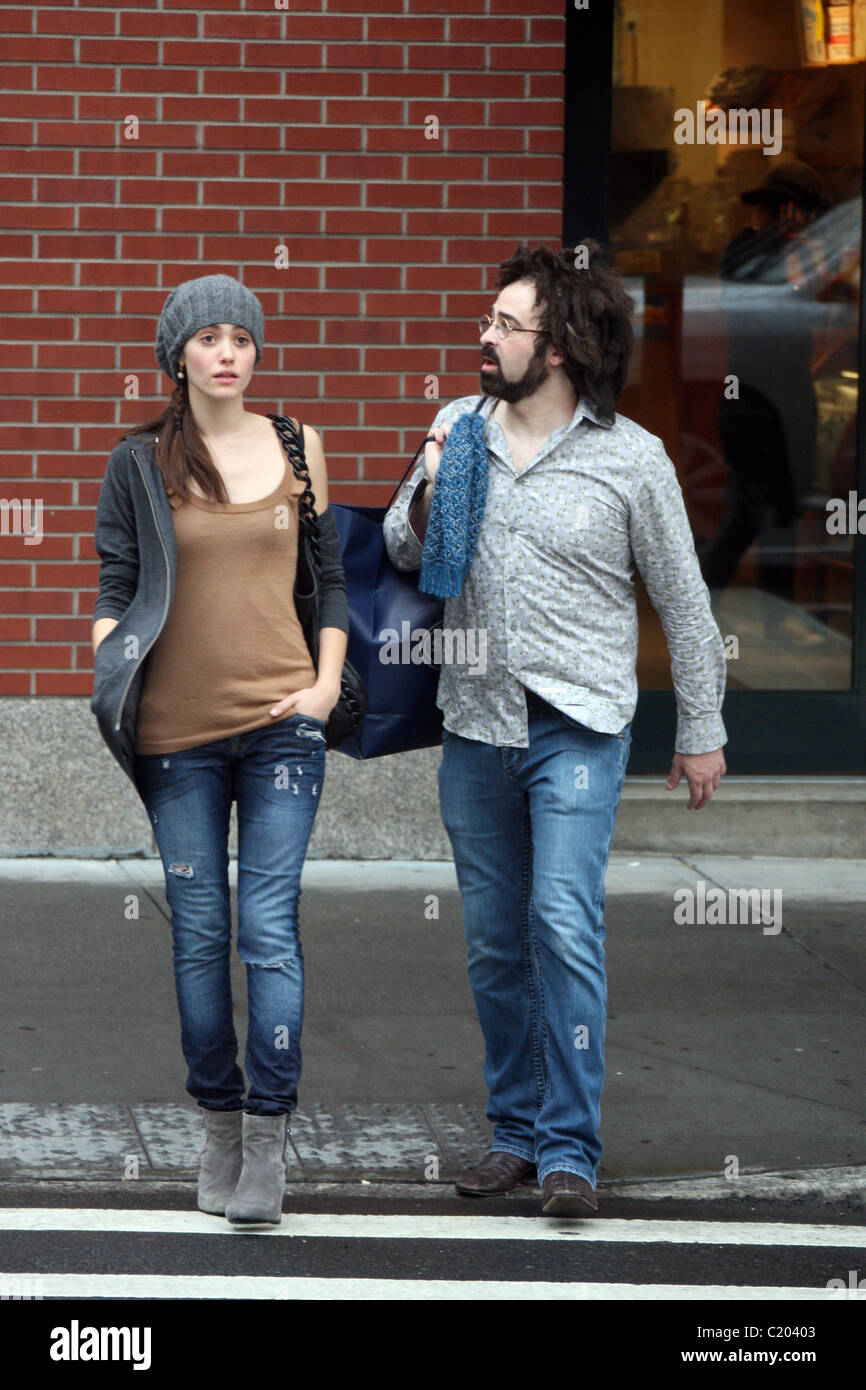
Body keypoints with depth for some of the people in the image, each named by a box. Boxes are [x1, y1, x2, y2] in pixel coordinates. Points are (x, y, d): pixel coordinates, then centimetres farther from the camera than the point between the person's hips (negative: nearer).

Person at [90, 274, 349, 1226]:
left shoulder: (296, 446, 7)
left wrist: (326, 682, 3)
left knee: (269, 926, -7)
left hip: (281, 719, 0)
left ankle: (269, 1139, -5)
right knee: (198, 931, 4)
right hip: (178, 728, 0)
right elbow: (114, 589, 6)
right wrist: (114, 694, -6)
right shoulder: (141, 463, 4)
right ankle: (219, 1127, 15)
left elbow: (330, 576, 13)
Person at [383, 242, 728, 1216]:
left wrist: (701, 731, 7)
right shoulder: (460, 427, 5)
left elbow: (683, 600, 4)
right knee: (493, 942, 9)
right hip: (476, 725, 4)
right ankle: (515, 1130, 22)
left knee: (564, 926, -16)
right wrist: (429, 494, -7)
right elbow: (401, 553, 15)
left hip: (577, 729, -4)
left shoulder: (631, 459, -5)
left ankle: (569, 1151, -11)